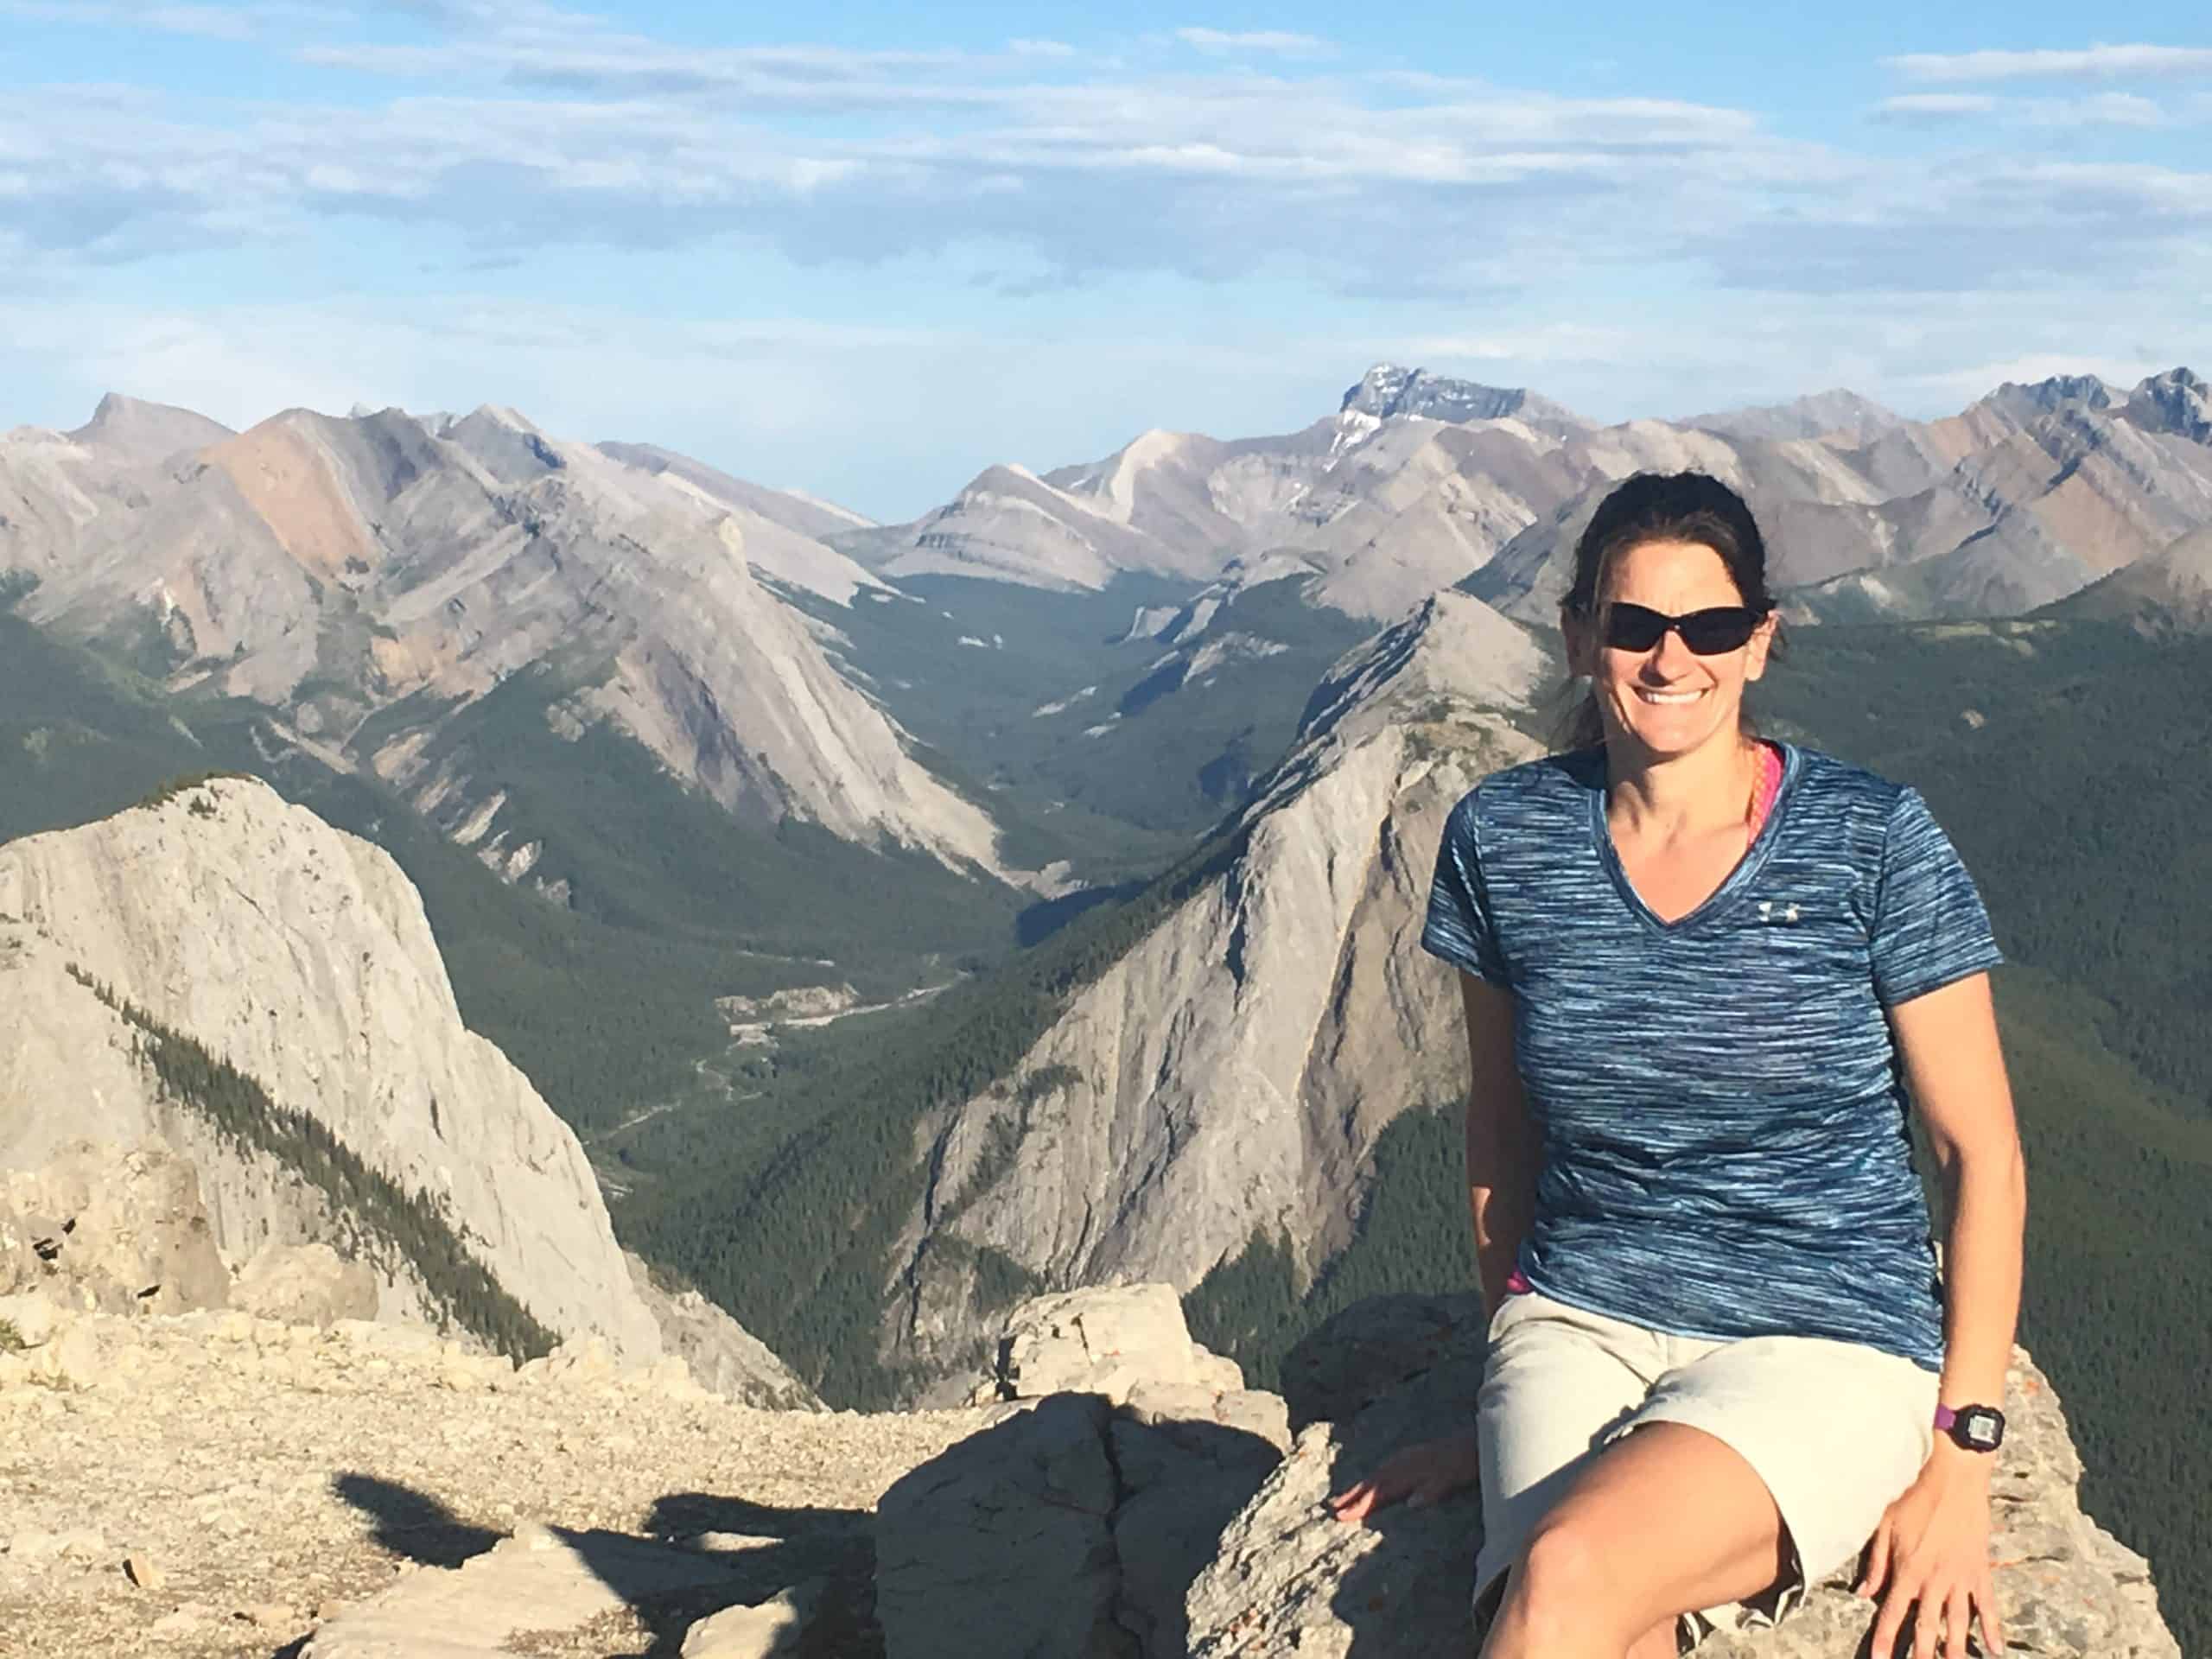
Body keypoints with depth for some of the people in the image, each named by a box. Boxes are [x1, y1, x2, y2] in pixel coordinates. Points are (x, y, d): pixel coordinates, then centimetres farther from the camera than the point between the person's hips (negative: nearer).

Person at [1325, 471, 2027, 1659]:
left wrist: (1960, 1461, -6)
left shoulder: (1871, 844, -7)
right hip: (1579, 1324, 2)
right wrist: (1505, 1400, 16)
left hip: (1827, 1347, -2)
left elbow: (1982, 1153, -2)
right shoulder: (1503, 838, 2)